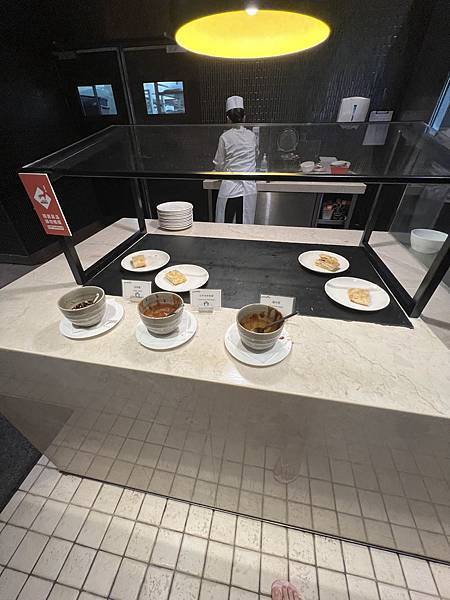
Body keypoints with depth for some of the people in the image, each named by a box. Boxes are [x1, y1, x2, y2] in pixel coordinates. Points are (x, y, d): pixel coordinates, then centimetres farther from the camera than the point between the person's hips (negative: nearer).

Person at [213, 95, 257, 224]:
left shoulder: (225, 137, -4)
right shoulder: (252, 136, 5)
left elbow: (219, 165, 2)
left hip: (230, 188, -3)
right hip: (249, 188, 3)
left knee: (225, 226, 6)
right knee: (245, 225, 8)